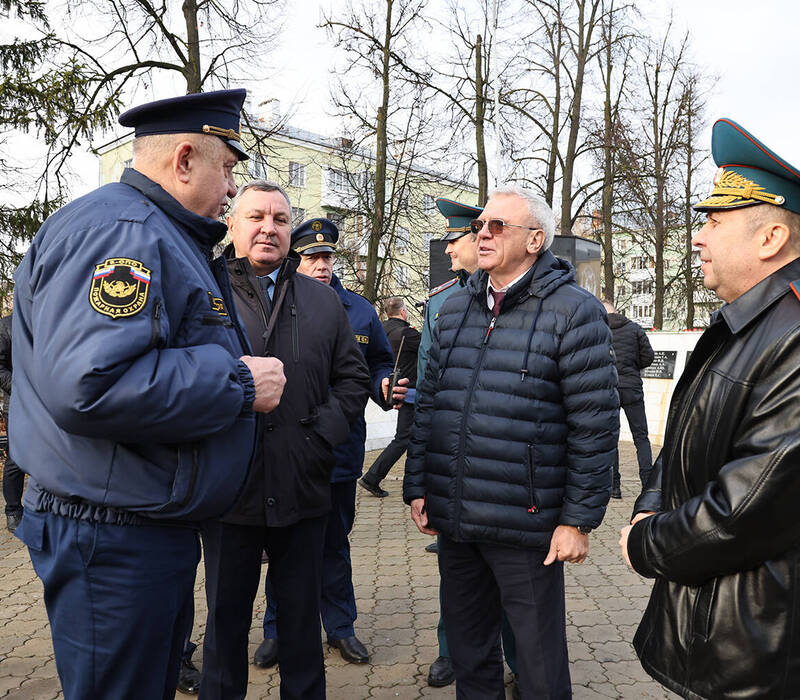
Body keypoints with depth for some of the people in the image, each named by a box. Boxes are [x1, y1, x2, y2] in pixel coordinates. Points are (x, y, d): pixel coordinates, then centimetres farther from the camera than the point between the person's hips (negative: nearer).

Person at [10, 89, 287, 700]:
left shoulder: (163, 237, 17)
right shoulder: (120, 230, -19)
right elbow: (88, 385, -33)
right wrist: (240, 384, -23)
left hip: (157, 529, 11)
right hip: (114, 540, -10)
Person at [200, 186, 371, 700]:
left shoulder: (324, 300, 10)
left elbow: (354, 378, 10)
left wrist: (321, 435, -4)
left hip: (303, 493, 3)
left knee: (302, 615, 17)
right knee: (226, 618, 14)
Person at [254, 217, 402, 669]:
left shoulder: (359, 310, 5)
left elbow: (378, 364, 13)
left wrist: (384, 386, -8)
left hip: (340, 449, 2)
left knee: (335, 544, 17)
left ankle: (341, 626, 33)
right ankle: (278, 631, 30)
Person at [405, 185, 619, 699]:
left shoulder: (573, 311, -8)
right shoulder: (455, 309, 10)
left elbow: (596, 422, -11)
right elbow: (428, 403, 13)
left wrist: (579, 519, -12)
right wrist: (418, 486, 10)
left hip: (526, 526, -5)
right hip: (453, 520, 6)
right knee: (468, 653, 21)